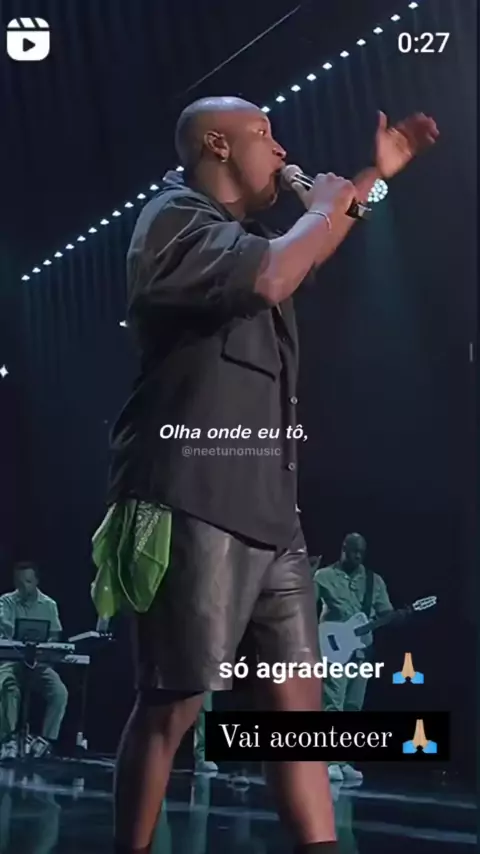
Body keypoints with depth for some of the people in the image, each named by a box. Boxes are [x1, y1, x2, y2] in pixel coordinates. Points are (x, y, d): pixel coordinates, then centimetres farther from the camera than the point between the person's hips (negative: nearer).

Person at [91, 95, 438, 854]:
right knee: (174, 704, -6)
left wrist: (374, 174, 43)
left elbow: (309, 252, 46)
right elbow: (272, 278, -22)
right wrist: (321, 208, -3)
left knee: (297, 693, 5)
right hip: (195, 505, -9)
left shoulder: (236, 233, 25)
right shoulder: (175, 220, -4)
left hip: (266, 506, 9)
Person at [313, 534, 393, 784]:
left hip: (362, 651, 5)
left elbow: (387, 614, 9)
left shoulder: (375, 581, 12)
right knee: (333, 706, -13)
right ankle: (331, 762, -17)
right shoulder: (323, 576, 1)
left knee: (352, 709, 6)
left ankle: (344, 762, 12)